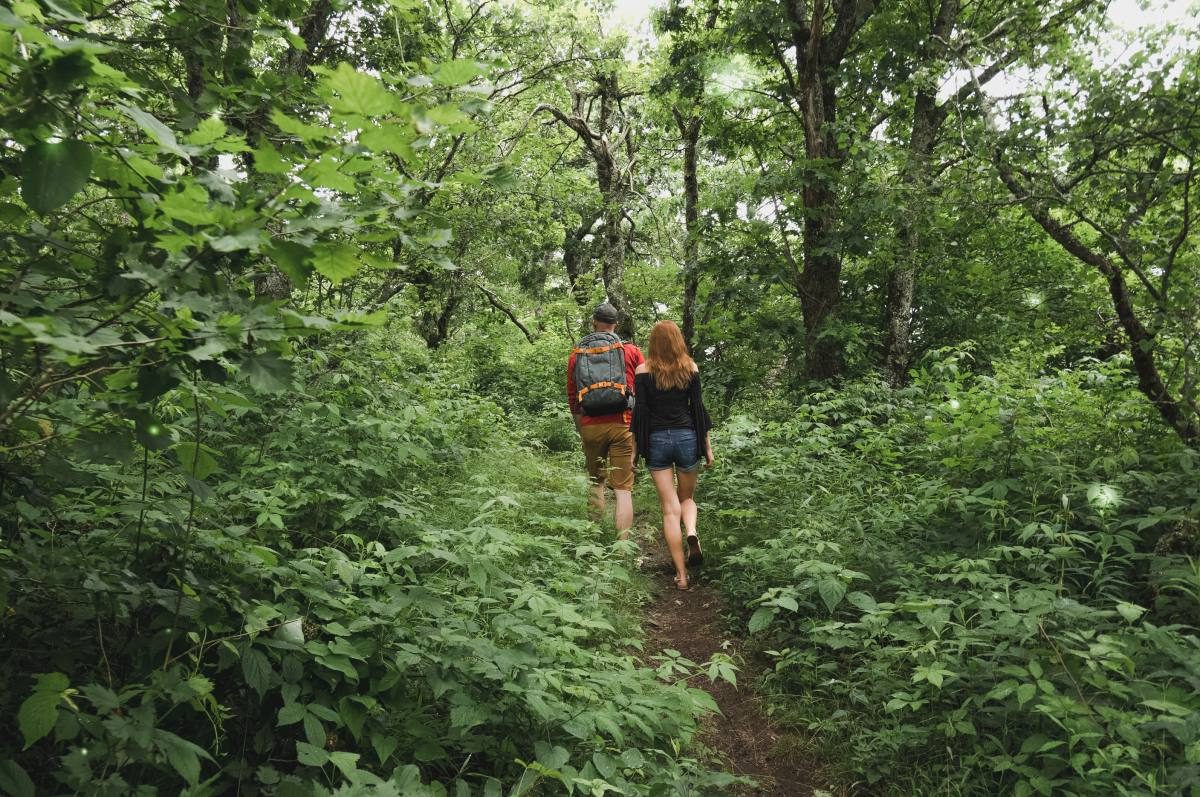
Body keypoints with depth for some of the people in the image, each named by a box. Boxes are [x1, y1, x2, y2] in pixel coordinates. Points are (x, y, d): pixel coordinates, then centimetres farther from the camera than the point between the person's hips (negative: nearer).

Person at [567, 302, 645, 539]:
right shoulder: (631, 351, 5)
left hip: (590, 427, 2)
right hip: (623, 426, -2)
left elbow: (572, 397, 14)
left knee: (595, 480, 21)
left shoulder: (577, 354, 10)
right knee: (623, 489, 0)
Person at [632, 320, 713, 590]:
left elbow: (640, 411, -4)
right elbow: (698, 407, 1)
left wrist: (634, 447, 3)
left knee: (670, 509, 3)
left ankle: (681, 574, 2)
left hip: (656, 440, -1)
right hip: (687, 437, 1)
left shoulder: (643, 370, -2)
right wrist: (707, 445, 8)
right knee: (687, 497, 22)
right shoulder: (690, 367, 1)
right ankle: (692, 533, -9)